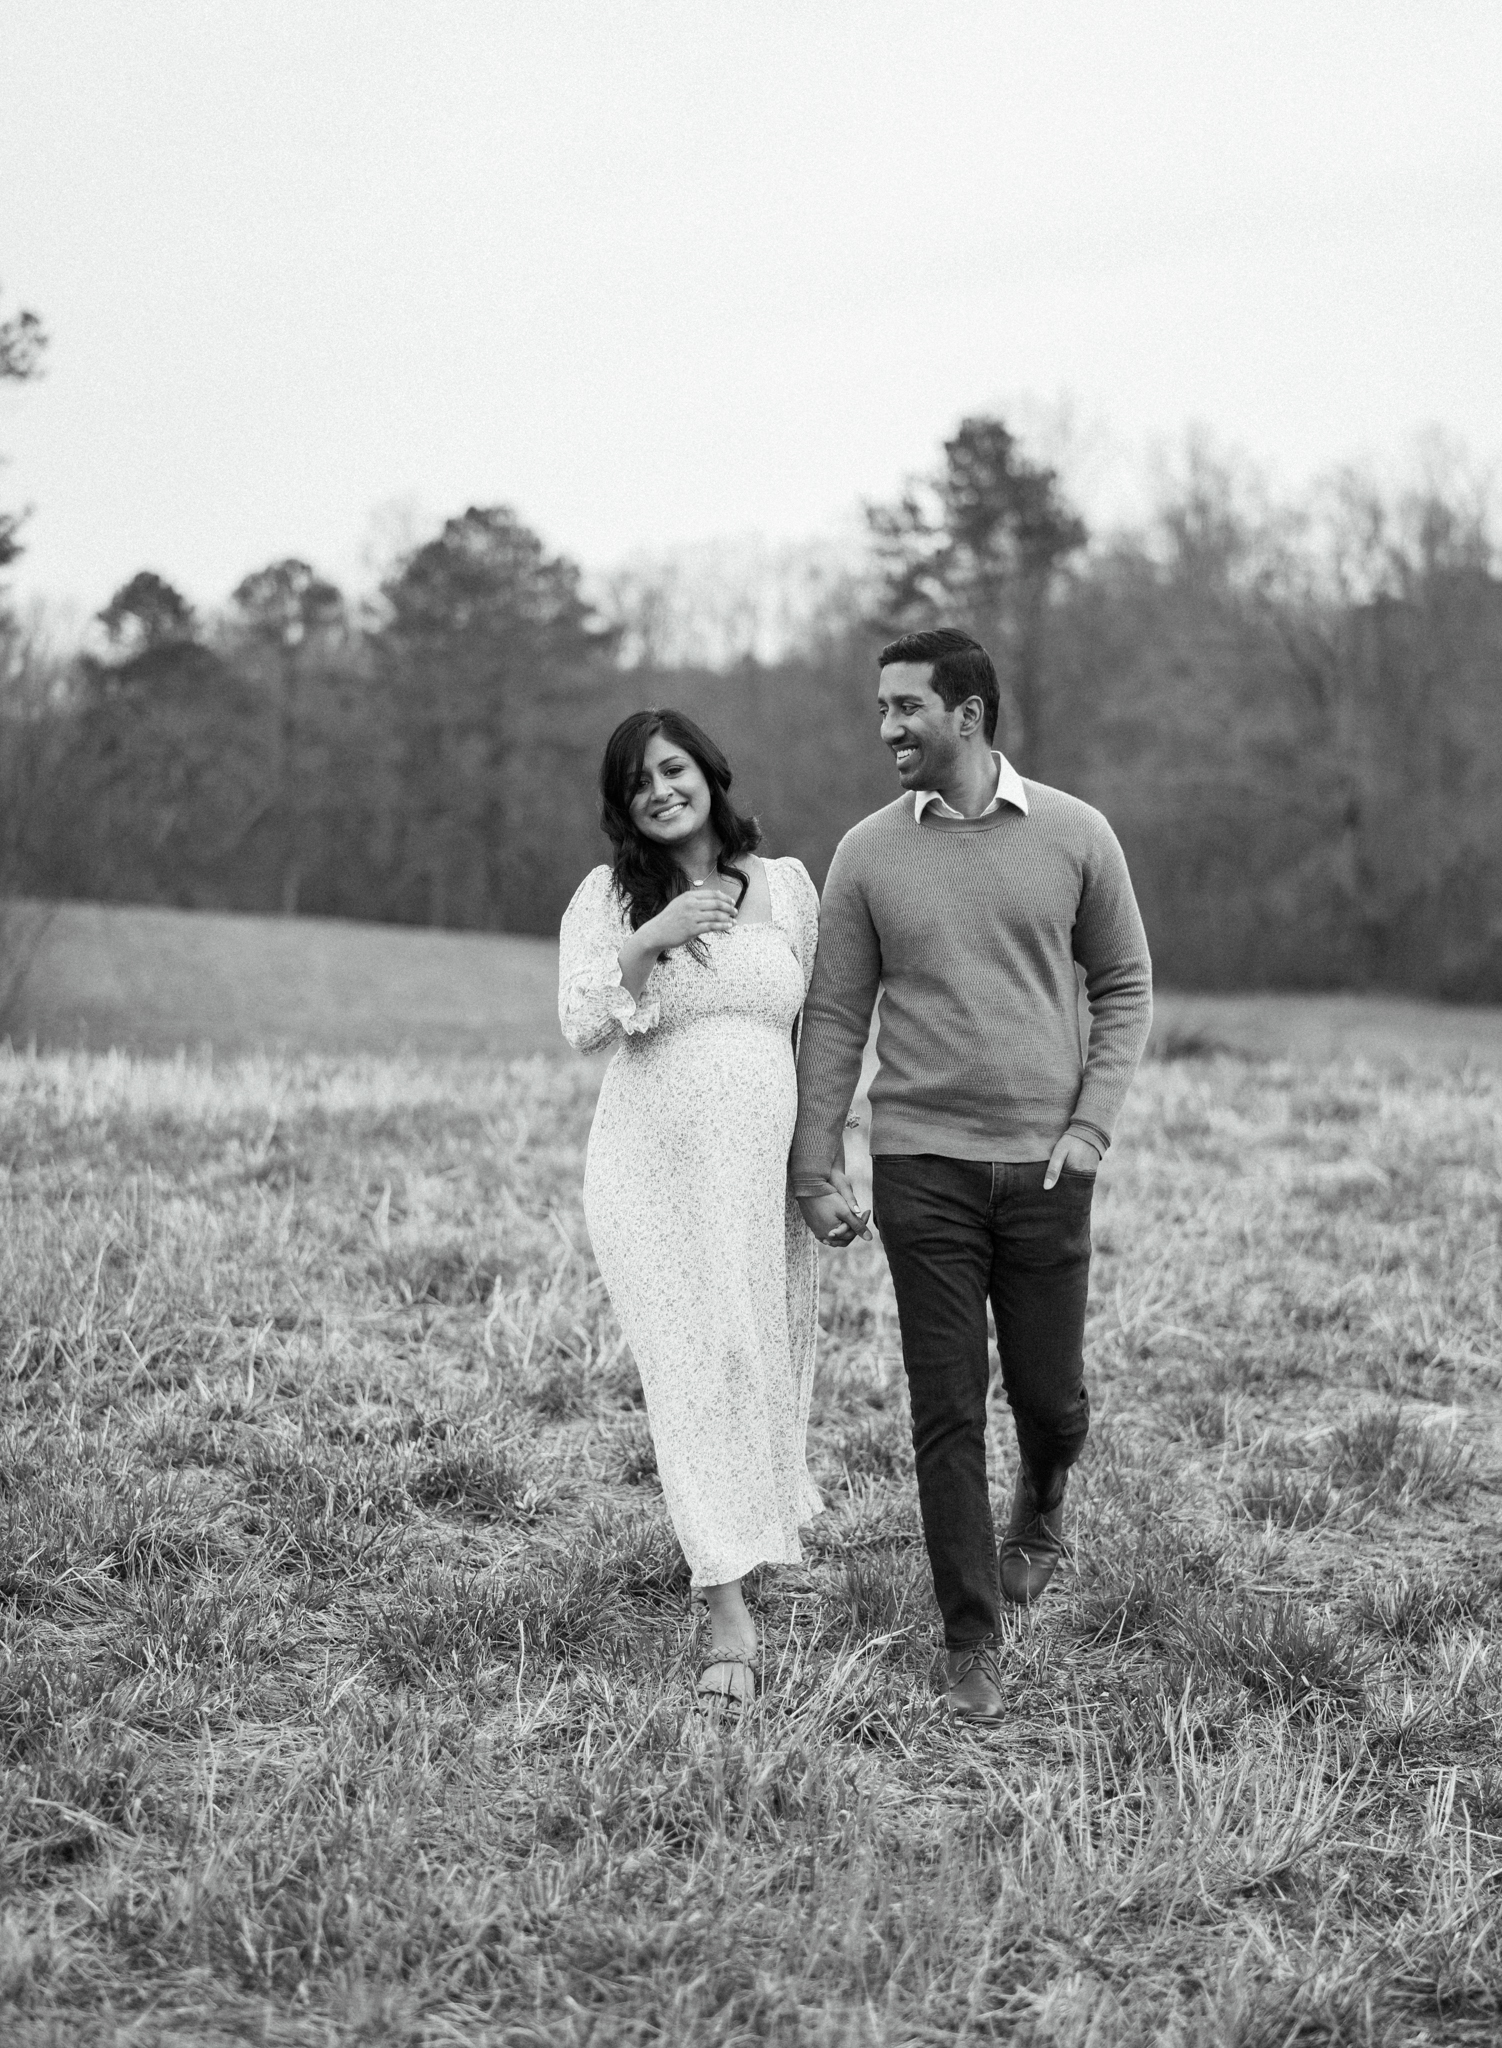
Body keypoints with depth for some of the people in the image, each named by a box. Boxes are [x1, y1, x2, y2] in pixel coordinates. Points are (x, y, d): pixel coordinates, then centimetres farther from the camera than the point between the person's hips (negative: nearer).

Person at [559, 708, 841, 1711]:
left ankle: (768, 1504, 43)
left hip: (765, 1170, 2)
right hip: (654, 1168, -2)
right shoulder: (608, 898, 2)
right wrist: (648, 942, -23)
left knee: (772, 1368, 10)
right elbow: (582, 1026, -8)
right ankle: (732, 1619, -7)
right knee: (698, 1369, -9)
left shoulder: (787, 885, 7)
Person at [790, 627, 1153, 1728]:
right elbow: (835, 1016, 4)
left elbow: (1125, 985, 7)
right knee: (948, 1410, -1)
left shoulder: (1075, 834, -1)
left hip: (1046, 1167, 0)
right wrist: (815, 1168, 0)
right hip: (921, 1165, 0)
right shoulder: (868, 853, 0)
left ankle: (1040, 1503, 42)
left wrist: (1091, 1125, -4)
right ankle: (975, 1645, 9)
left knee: (1049, 1396, 7)